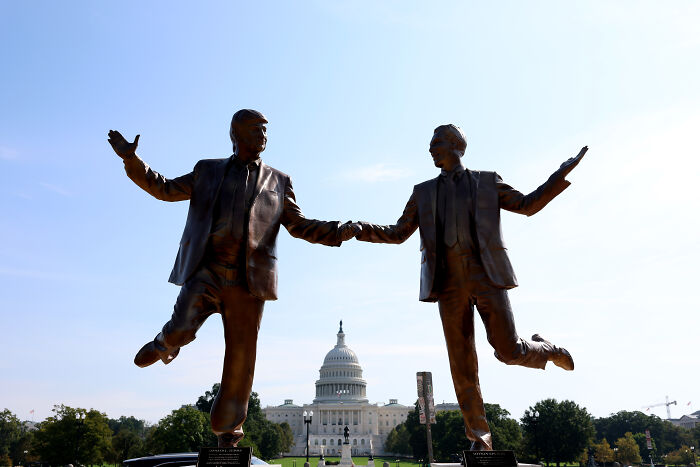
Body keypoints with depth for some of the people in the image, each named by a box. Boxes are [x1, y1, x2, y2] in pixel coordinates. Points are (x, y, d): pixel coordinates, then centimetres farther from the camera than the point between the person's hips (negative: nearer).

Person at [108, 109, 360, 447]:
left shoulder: (278, 181, 16)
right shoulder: (208, 170, 16)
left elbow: (300, 226, 13)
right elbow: (166, 189, 17)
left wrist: (340, 231, -2)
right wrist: (132, 159, 6)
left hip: (247, 280, 1)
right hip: (205, 271, 0)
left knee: (241, 357, 2)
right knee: (181, 330, -20)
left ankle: (227, 432, 21)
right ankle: (165, 343, 21)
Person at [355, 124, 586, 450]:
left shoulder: (486, 182, 14)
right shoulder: (423, 192, 19)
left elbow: (528, 205, 14)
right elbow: (399, 233, 16)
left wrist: (562, 175, 4)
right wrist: (364, 230, -1)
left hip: (485, 275, -2)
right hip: (449, 282, 2)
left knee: (509, 351, -6)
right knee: (461, 361, 1)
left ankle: (546, 350, 30)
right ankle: (479, 436, 13)